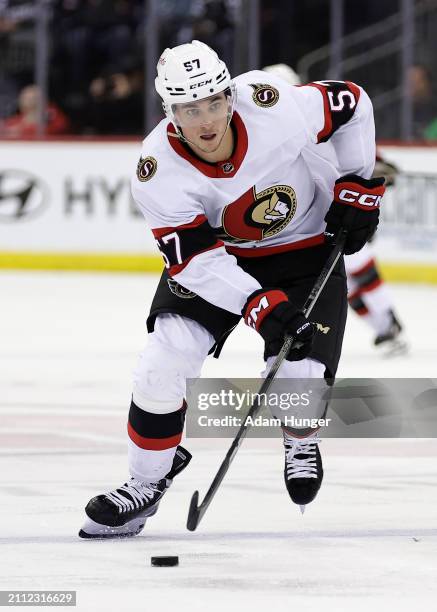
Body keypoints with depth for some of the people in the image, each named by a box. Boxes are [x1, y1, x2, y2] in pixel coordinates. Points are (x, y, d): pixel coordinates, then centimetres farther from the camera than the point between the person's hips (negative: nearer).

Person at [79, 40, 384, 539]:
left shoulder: (273, 107, -30)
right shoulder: (159, 170, -27)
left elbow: (351, 104, -11)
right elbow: (197, 259, -26)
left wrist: (358, 187, -9)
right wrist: (259, 305, -38)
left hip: (306, 247, -1)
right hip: (215, 255, 1)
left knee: (300, 376, -14)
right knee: (167, 357, -16)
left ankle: (301, 442, 23)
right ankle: (146, 480, 4)